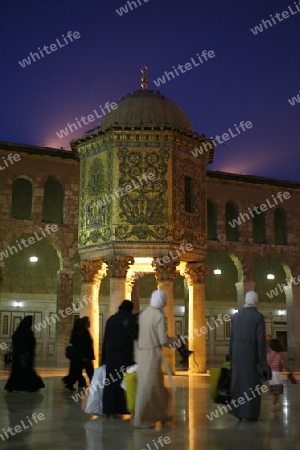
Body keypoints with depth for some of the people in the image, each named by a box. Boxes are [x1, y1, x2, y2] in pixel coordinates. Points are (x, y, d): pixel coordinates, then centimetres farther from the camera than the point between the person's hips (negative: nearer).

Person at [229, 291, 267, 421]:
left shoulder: (237, 316, 5)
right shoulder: (259, 317, -10)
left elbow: (232, 337, 6)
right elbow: (261, 339, -14)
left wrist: (231, 356, 12)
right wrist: (263, 360, -10)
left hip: (238, 353, 4)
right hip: (252, 353, -4)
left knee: (238, 381, 9)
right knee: (252, 383, 3)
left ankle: (238, 412, 10)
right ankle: (251, 413, 4)